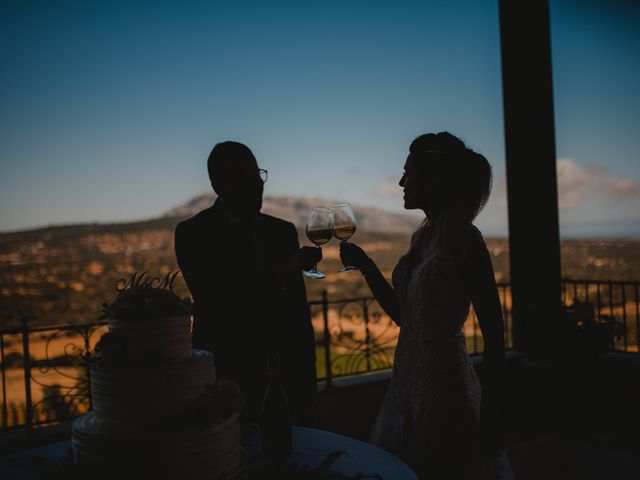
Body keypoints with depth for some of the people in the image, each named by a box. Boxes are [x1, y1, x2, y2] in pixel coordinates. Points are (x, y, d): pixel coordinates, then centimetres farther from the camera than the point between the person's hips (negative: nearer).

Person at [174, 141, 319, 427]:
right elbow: (215, 302, -16)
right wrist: (282, 272, -18)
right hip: (227, 376, -3)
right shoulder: (193, 233, -4)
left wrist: (306, 382, 6)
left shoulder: (282, 231, 8)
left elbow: (300, 316, 8)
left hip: (285, 374, 4)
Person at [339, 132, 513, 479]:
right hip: (407, 382, 8)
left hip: (447, 387, -8)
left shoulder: (464, 240, -16)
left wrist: (490, 420, -16)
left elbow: (494, 336, -16)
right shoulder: (421, 237, 7)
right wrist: (365, 266, 7)